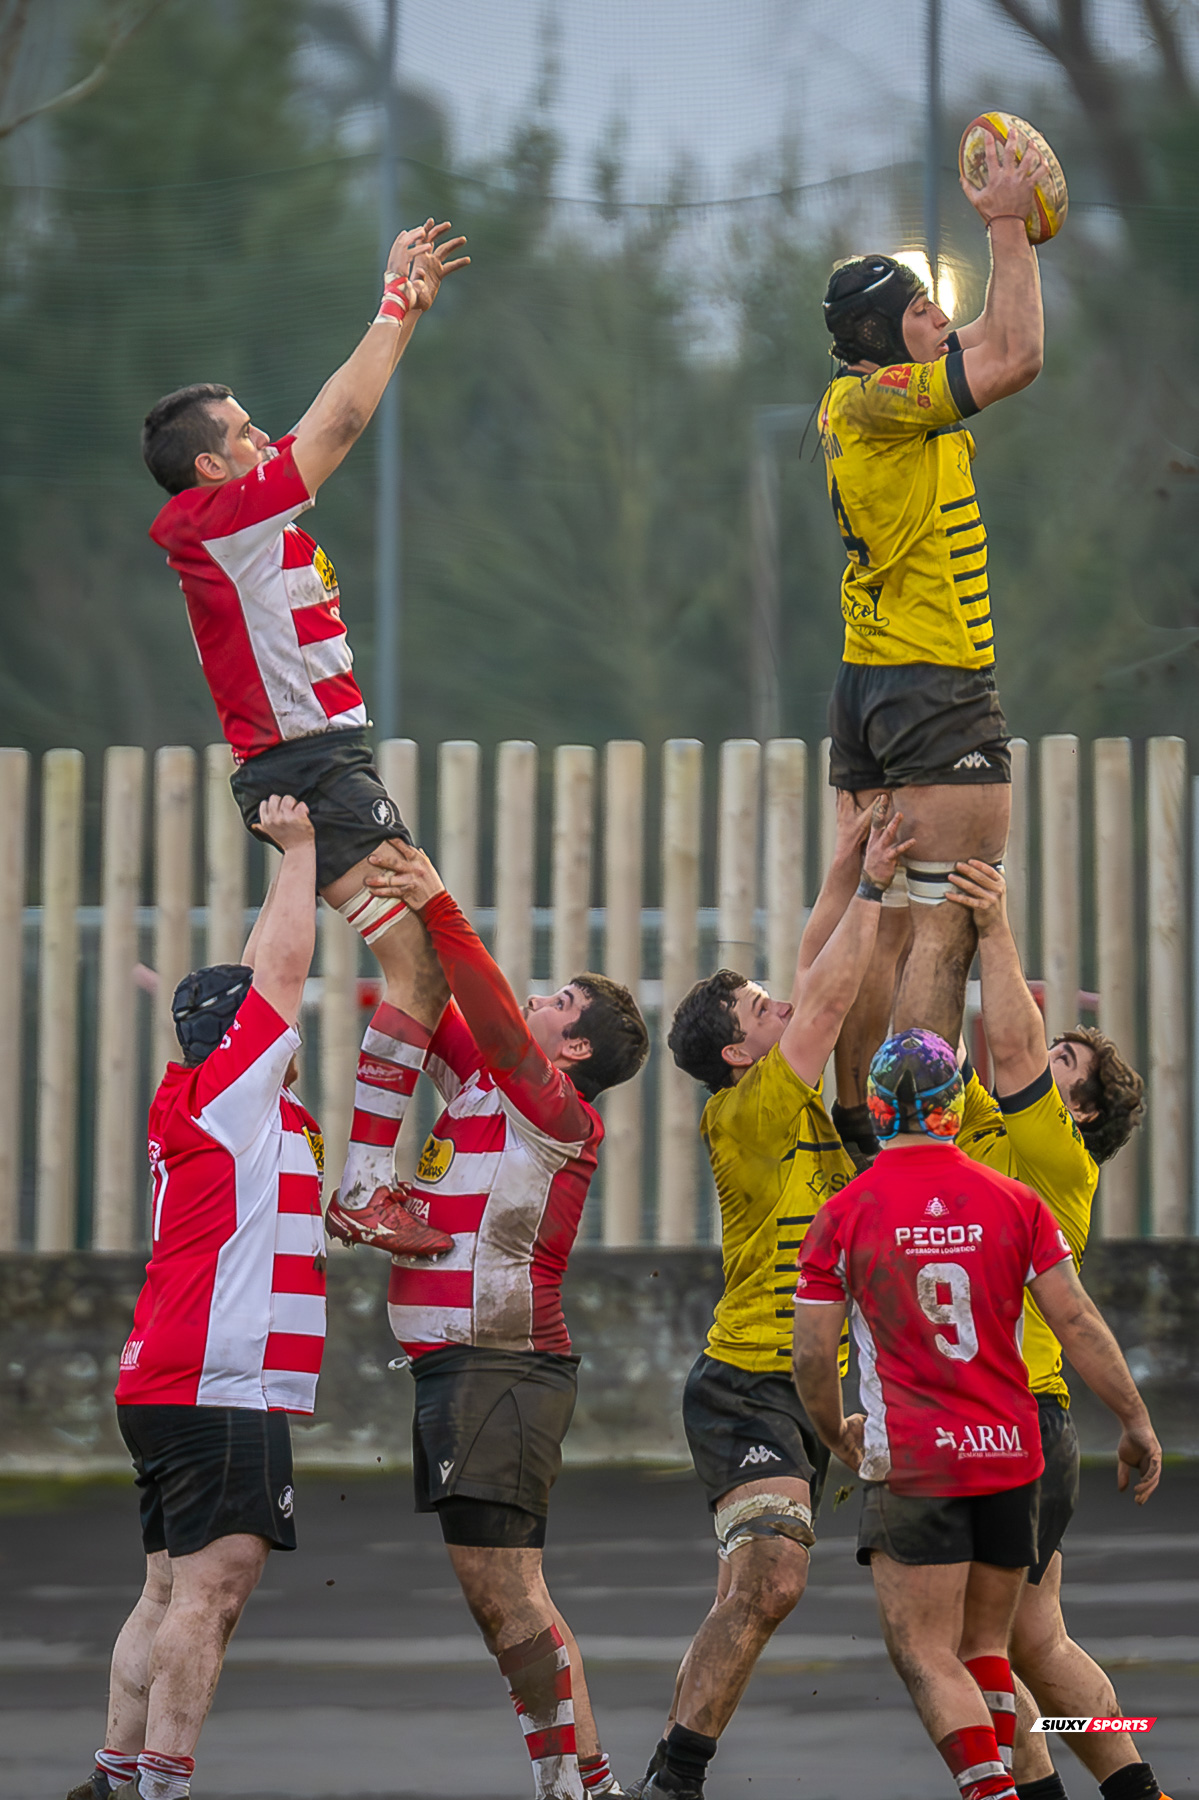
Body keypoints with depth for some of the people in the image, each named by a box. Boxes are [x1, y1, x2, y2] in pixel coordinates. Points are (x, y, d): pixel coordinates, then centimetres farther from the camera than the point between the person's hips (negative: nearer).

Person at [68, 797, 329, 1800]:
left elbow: (263, 973, 27)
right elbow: (282, 968, -5)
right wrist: (301, 846, 2)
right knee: (211, 1589, -14)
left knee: (176, 1593, 9)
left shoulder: (197, 1106, 18)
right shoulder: (224, 1091, -6)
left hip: (174, 1390, 10)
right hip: (225, 1388, -10)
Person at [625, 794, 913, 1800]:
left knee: (758, 1594, 8)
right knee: (768, 1582, -23)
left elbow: (818, 980, 21)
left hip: (802, 1394, 9)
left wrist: (849, 861, 17)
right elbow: (826, 1001, -14)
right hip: (747, 1388, -9)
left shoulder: (797, 1107, 13)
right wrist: (870, 887, -9)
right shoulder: (746, 1113, -10)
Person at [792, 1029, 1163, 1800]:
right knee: (986, 1645, 16)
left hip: (912, 1466, -3)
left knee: (927, 1657, -6)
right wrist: (1138, 1424, 7)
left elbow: (813, 1355, -1)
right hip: (1011, 1451, 3)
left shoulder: (844, 1215, -4)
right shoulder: (1015, 1202, 1)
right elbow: (1078, 1323, -1)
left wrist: (837, 1433, 18)